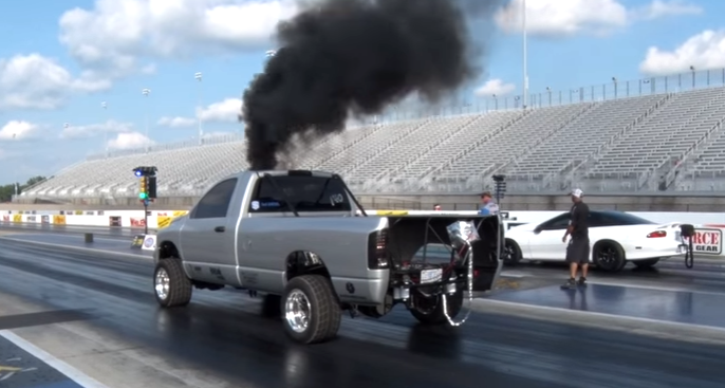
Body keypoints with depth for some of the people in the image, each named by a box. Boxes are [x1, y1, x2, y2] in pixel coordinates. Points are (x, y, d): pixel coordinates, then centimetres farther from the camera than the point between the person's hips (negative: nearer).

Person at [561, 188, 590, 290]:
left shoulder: (575, 207, -15)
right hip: (585, 236, 9)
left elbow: (572, 224, -19)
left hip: (577, 237, -9)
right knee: (584, 259, 11)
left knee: (573, 259, -13)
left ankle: (572, 280, -21)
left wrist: (566, 235, -12)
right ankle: (583, 279, 16)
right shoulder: (585, 207, 11)